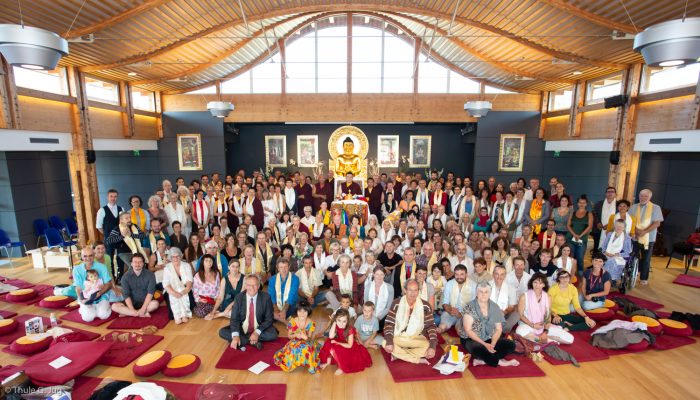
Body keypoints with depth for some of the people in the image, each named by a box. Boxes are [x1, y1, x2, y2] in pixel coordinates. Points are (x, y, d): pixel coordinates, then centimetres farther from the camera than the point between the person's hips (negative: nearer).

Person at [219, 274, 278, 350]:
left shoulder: (266, 297, -13)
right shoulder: (239, 297, -8)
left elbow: (269, 319, -10)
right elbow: (234, 318, -9)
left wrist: (257, 332, -24)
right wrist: (235, 335, -26)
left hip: (259, 329, -2)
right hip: (242, 329, 3)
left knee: (273, 334, -29)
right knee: (222, 332, -19)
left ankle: (242, 340, -15)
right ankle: (254, 341, -20)